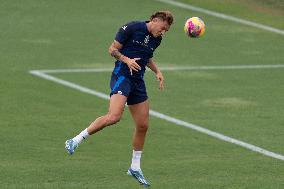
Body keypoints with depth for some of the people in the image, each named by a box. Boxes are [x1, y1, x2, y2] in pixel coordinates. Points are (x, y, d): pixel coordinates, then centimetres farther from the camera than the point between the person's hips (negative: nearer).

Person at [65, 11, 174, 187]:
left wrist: (157, 71, 14)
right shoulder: (132, 28, -10)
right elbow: (113, 49, -6)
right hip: (122, 75, -8)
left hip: (138, 81, 8)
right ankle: (76, 141, -18)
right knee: (114, 116, -28)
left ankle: (135, 167, 21)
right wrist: (126, 60, -22)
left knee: (143, 125, 6)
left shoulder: (157, 39, 12)